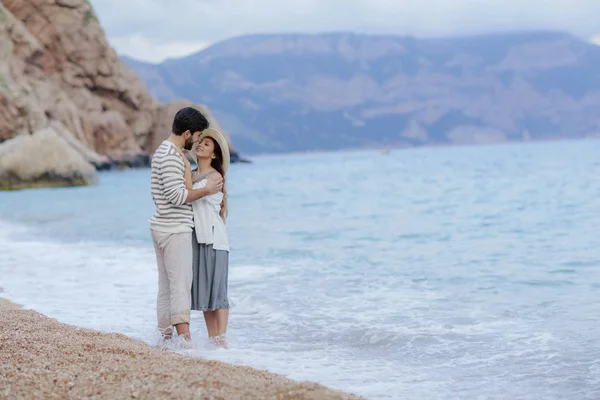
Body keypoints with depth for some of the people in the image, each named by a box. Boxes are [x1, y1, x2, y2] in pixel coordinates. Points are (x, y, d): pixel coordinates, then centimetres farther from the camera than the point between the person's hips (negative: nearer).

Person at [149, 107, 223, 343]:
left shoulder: (165, 151, 16)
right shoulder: (170, 156, -17)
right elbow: (178, 195, -22)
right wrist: (207, 190, -14)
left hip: (163, 227, 10)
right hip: (174, 229, -10)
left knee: (166, 286, 11)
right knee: (181, 286, -11)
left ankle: (166, 338, 14)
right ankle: (185, 339, -14)